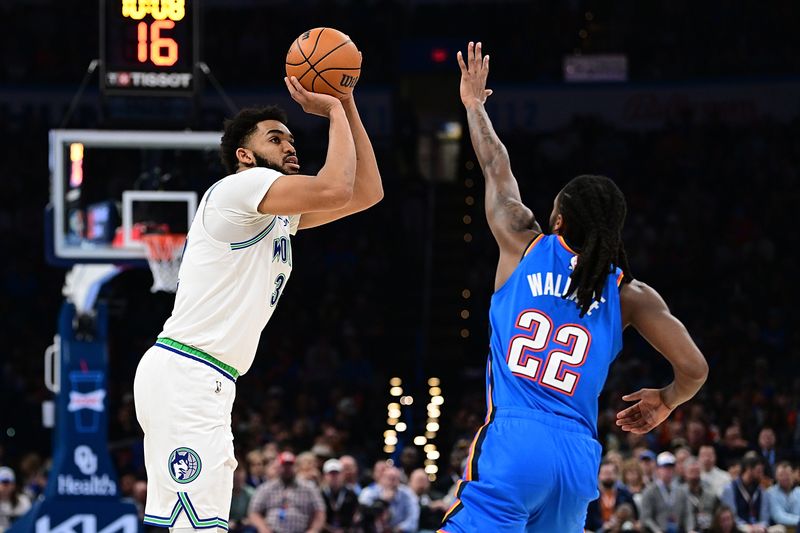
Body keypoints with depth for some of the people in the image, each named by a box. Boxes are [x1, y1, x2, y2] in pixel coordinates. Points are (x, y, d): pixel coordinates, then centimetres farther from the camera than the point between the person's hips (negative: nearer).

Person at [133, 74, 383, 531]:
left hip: (205, 385, 11)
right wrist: (335, 111, -7)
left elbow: (367, 193, 21)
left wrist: (347, 105, 14)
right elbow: (335, 190, -21)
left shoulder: (281, 215, 22)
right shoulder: (241, 186, -7)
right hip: (185, 376, -11)